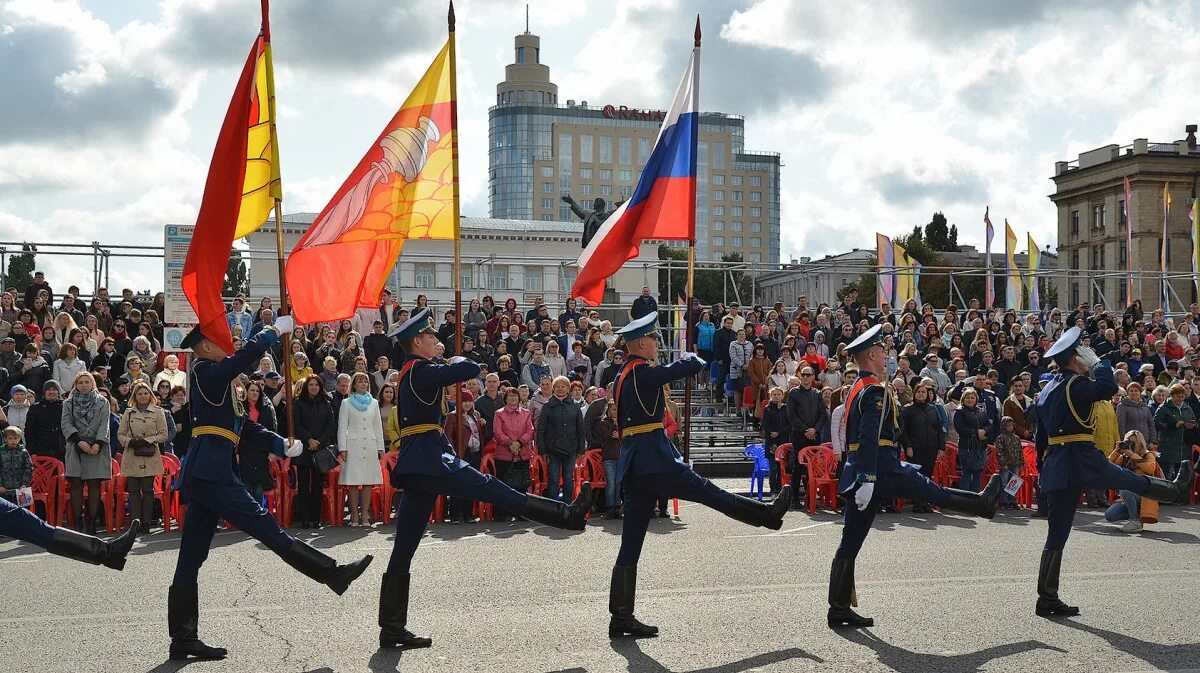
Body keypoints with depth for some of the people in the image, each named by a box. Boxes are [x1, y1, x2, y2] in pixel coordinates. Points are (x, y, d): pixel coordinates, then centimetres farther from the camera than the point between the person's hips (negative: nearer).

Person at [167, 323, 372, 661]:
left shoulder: (210, 378, 23)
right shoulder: (207, 373, -5)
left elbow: (242, 423, 23)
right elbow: (246, 354, -21)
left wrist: (281, 444, 15)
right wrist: (276, 329, -7)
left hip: (201, 475, 10)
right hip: (211, 472, -10)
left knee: (191, 559, 7)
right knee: (266, 526, -7)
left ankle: (183, 639, 9)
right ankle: (334, 574, -4)